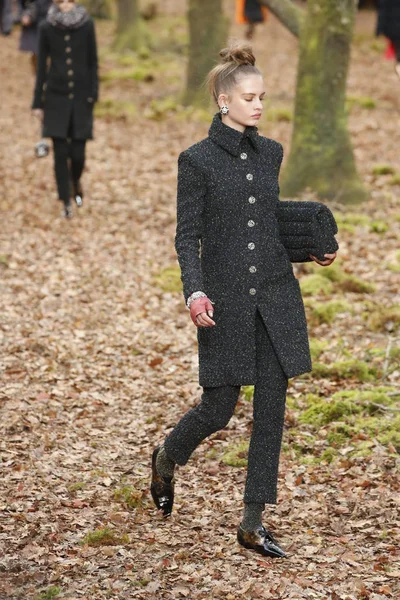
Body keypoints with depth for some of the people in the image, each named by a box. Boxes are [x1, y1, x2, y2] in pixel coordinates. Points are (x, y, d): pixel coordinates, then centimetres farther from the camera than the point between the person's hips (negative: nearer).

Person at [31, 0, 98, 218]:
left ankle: (76, 181, 33)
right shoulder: (46, 28, -3)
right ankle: (66, 202, 11)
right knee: (60, 153, -2)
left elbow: (92, 62, 1)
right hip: (56, 97, 0)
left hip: (81, 97, 0)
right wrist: (38, 102, 2)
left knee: (77, 153, -1)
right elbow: (42, 66, 2)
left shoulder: (87, 25, -4)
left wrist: (93, 95, -5)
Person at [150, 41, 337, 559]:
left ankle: (253, 524, 9)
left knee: (271, 409, 1)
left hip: (276, 296, 4)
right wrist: (194, 292, -20)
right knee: (219, 407, 0)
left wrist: (310, 249, 10)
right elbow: (188, 235, -7)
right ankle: (166, 459, 33)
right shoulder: (198, 160, -5)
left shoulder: (270, 153, 9)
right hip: (225, 299, -4)